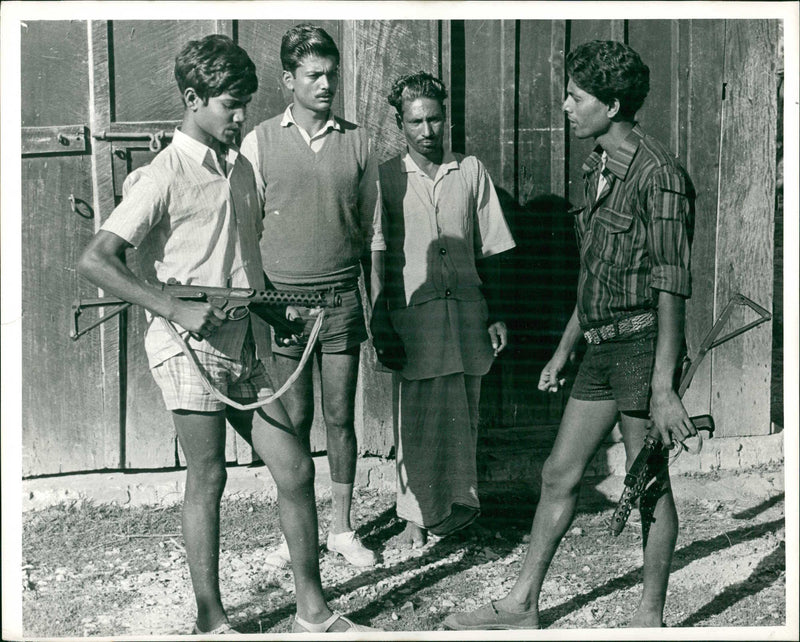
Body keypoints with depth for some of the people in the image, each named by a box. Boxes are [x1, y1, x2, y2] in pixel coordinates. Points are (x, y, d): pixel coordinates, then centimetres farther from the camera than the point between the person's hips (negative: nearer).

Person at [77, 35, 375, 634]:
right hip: (192, 348, -7)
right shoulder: (164, 177, -10)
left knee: (296, 469, 6)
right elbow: (95, 259, -16)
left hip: (246, 347, 7)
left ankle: (313, 609, 17)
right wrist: (175, 309, -22)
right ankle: (211, 619, 17)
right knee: (208, 478, 1)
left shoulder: (240, 167, 14)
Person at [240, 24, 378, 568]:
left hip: (342, 299, 1)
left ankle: (342, 528, 20)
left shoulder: (357, 142, 6)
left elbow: (369, 230, 11)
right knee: (294, 420, 5)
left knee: (341, 417, 7)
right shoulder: (260, 141, 2)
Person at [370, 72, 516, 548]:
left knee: (463, 416, 8)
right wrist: (381, 324, -4)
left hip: (466, 308, 2)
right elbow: (378, 255, 2)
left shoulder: (472, 172, 9)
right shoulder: (387, 177, 4)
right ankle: (417, 515, 12)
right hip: (413, 312, -2)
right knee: (416, 419, -1)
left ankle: (459, 504, 25)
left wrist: (497, 314, 7)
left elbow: (490, 250, 10)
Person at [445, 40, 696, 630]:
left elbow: (672, 290, -18)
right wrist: (563, 351, 22)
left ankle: (651, 616, 19)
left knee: (649, 487, 3)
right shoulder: (598, 168, 12)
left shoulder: (658, 175, -15)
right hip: (602, 348, 9)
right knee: (560, 473, 10)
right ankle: (523, 604, 20)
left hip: (642, 345, -9)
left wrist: (664, 388, -21)